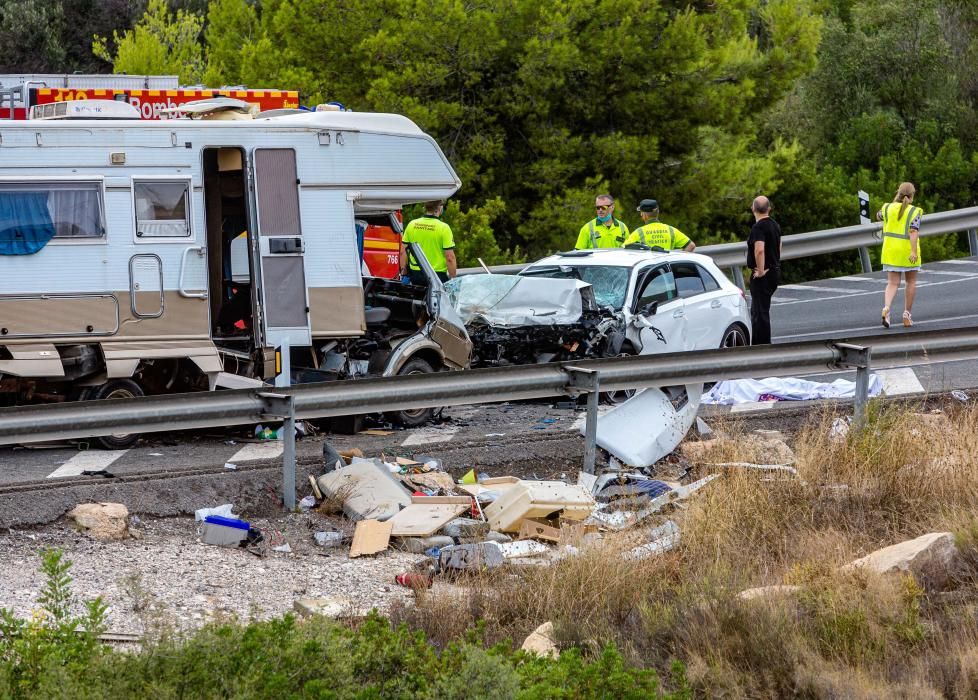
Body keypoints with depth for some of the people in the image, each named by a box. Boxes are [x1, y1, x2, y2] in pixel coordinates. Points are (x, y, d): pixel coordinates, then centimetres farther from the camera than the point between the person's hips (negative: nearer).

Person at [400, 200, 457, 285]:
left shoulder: (412, 225, 3)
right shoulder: (444, 228, -11)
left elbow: (403, 252, 7)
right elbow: (450, 258, -12)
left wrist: (404, 274, 16)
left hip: (415, 274, 5)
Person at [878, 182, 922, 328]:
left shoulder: (889, 208, 3)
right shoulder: (914, 211, -8)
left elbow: (878, 216, 25)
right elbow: (913, 231, -19)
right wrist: (914, 251, -23)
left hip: (891, 250, 3)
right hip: (908, 250, -3)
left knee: (893, 283, 3)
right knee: (911, 282, 14)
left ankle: (886, 308, -23)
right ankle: (907, 315, 13)